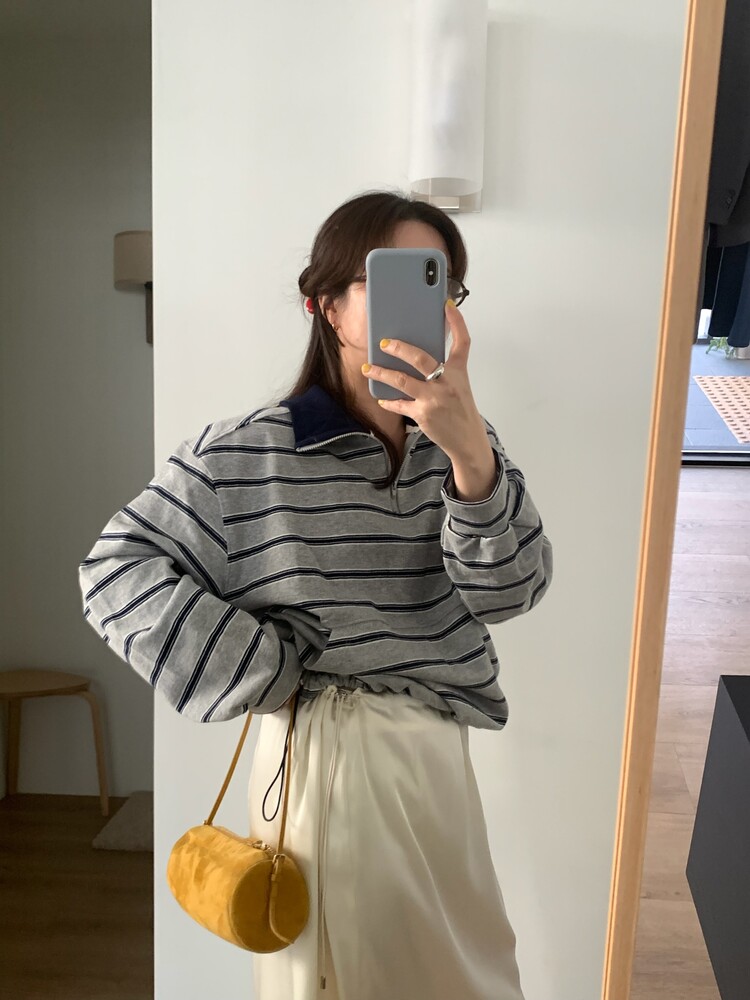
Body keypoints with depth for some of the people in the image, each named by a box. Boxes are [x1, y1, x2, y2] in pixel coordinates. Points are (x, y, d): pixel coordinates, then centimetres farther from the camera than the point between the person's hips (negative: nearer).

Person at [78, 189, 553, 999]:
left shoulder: (461, 443, -2)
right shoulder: (248, 455, -13)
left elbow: (511, 590, -14)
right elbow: (115, 572, -10)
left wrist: (470, 453, -32)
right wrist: (261, 676, -13)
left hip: (435, 756, 5)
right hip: (323, 760, -5)